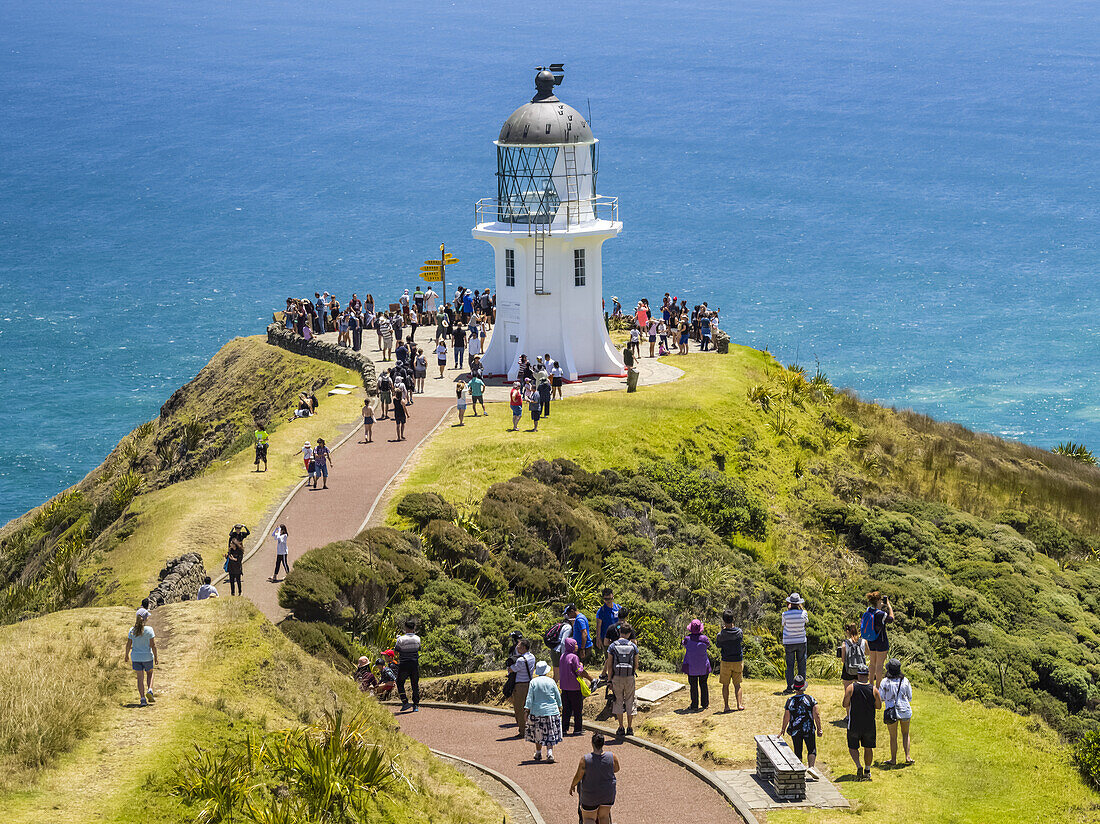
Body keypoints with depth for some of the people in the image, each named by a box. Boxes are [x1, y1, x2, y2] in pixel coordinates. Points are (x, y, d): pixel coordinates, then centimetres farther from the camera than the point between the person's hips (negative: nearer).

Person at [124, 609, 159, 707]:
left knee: (140, 678, 8)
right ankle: (149, 690, 1)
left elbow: (128, 644, 1)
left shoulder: (132, 630, -5)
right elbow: (153, 645, -11)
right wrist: (156, 657, -2)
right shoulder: (149, 630, -12)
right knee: (149, 674, 23)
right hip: (147, 657, -2)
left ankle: (143, 698, 2)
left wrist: (126, 655, 16)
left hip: (135, 657, 2)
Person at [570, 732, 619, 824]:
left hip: (590, 795, -3)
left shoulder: (585, 759, -23)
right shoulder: (612, 757, -17)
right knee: (604, 816, 22)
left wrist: (572, 786, 8)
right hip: (608, 793, 3)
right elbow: (616, 769, 2)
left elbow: (578, 777, -11)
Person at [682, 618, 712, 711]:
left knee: (693, 686, 7)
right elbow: (708, 644, 8)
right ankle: (704, 704, 20)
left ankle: (695, 705, 8)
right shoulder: (704, 638, -13)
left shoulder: (687, 638, -13)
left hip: (691, 667, -1)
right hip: (703, 666, 1)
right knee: (703, 685, 15)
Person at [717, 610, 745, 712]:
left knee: (725, 685, 9)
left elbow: (718, 646, 1)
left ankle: (726, 706, 6)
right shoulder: (739, 631, -9)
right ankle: (739, 704, 2)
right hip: (738, 661, 2)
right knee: (737, 685, 11)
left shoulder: (721, 634, -16)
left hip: (726, 662, -2)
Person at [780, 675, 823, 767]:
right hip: (809, 729, -1)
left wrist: (783, 729, 12)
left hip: (795, 731, 1)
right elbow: (816, 715, -10)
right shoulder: (810, 699, -9)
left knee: (798, 753, 12)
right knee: (811, 750, 6)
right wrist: (819, 729, 0)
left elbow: (786, 717, -3)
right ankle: (811, 766, -16)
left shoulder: (790, 701, -7)